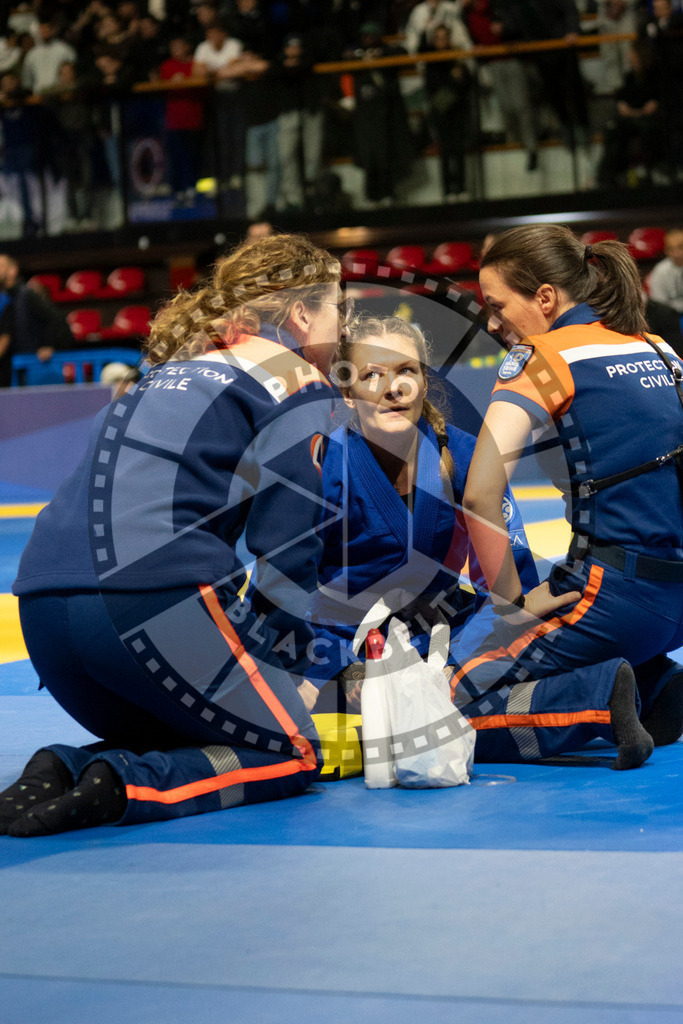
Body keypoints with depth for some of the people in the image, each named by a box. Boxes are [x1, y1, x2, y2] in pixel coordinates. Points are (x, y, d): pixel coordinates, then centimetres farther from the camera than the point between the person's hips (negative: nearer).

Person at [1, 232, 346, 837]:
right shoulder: (298, 383, 6)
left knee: (181, 741, 27)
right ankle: (122, 788, -17)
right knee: (292, 756, 8)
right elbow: (285, 548, -2)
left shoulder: (180, 371, 29)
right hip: (155, 597, -8)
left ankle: (66, 768, -2)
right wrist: (289, 668, 9)